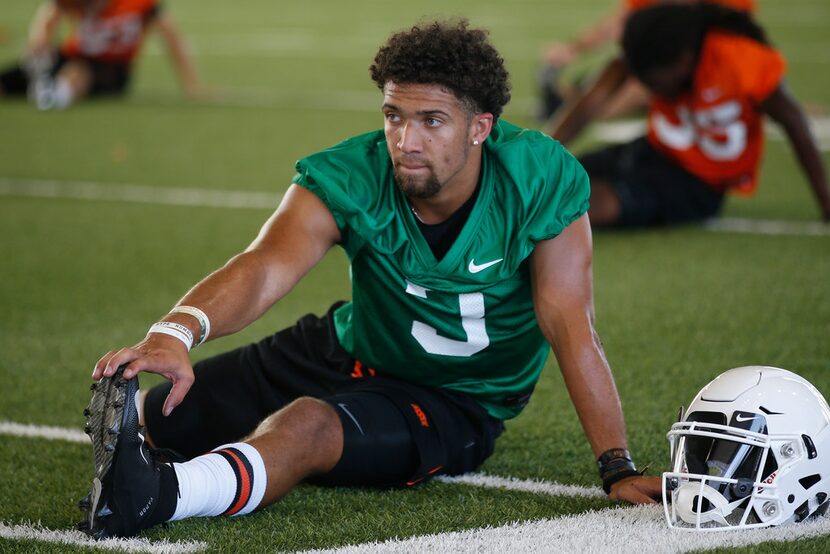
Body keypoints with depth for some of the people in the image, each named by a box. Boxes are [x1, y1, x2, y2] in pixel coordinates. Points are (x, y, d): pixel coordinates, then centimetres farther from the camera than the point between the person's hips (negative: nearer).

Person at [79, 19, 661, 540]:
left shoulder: (542, 181, -23)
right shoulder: (351, 179, -21)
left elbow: (570, 327, -22)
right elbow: (266, 268, -37)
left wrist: (619, 470, -27)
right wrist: (176, 332, -57)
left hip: (456, 404, -4)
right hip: (348, 348, 4)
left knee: (311, 425, -37)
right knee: (164, 408, -7)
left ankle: (155, 496, -61)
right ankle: (124, 411, 28)